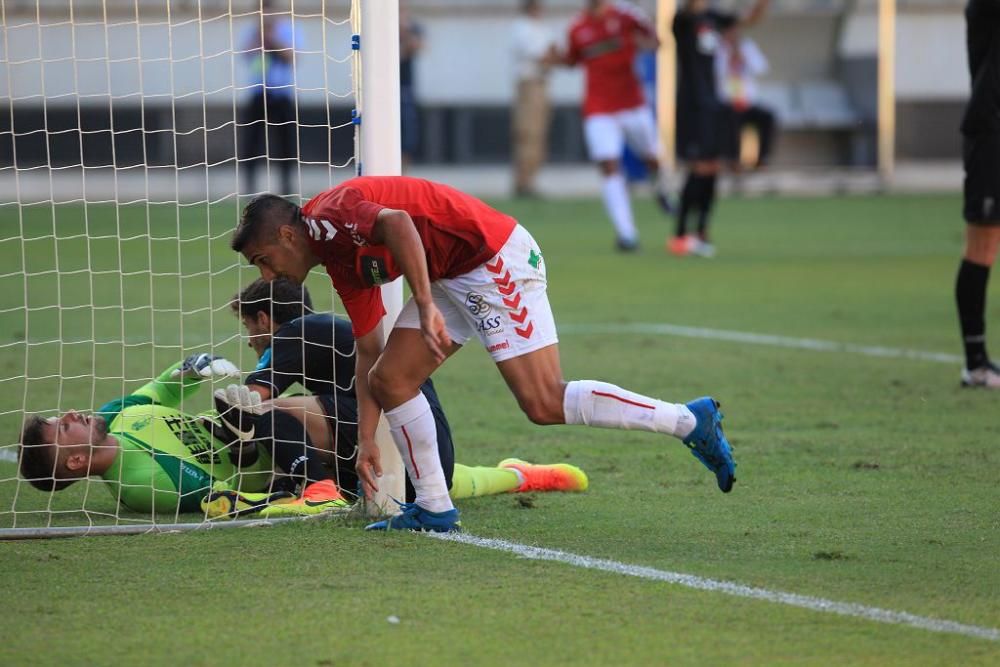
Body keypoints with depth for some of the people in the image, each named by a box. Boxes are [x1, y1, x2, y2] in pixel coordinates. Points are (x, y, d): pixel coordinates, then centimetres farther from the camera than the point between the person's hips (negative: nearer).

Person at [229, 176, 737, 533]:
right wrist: (366, 443, 22)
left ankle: (690, 420, -10)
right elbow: (369, 352, 23)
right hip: (453, 277, 10)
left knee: (544, 404, -15)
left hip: (495, 259, -10)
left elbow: (396, 221, -33)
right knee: (389, 379, 6)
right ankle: (435, 509, 12)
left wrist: (426, 306, -37)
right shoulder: (340, 262, 17)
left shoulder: (327, 216, -12)